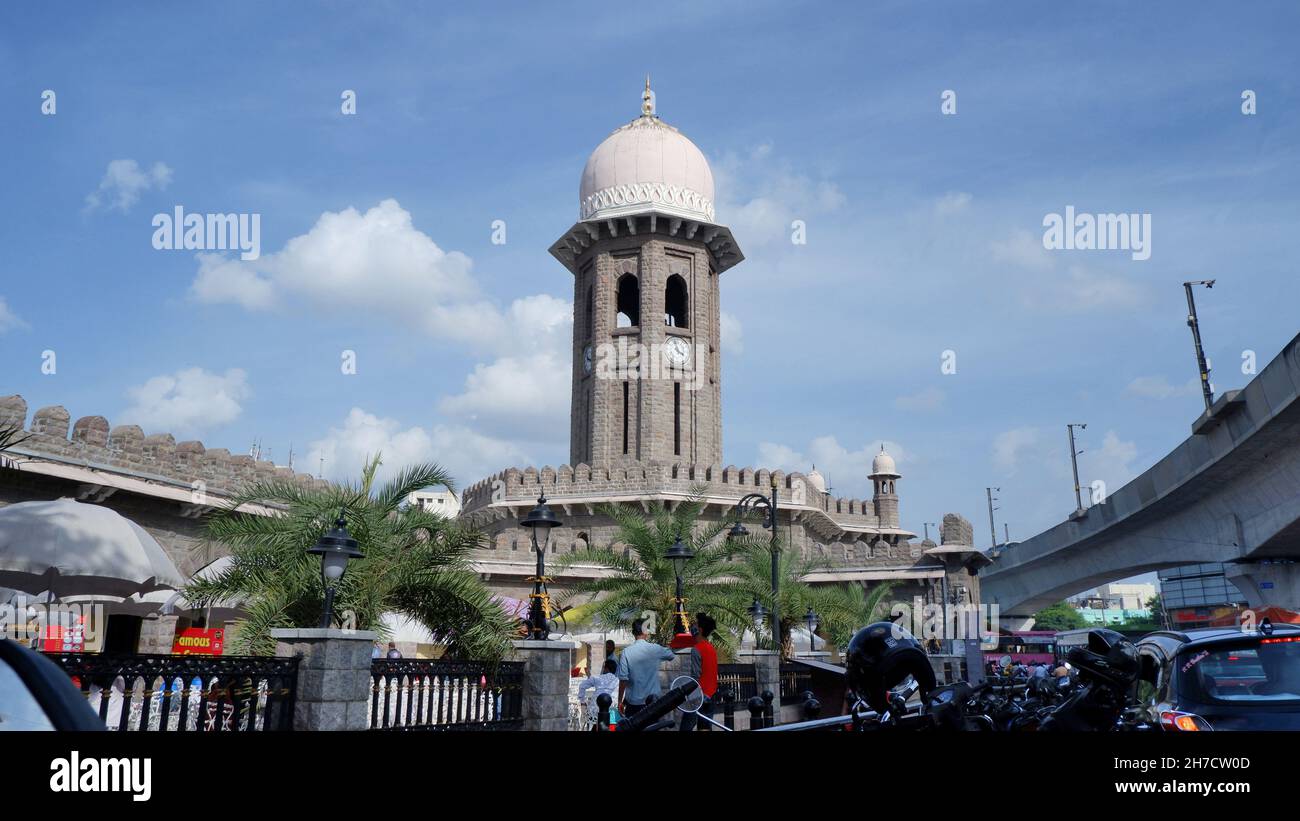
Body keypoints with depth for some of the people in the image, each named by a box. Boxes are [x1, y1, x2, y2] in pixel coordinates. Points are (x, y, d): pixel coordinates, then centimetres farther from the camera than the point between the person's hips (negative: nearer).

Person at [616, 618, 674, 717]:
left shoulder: (626, 652, -12)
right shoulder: (655, 649, -8)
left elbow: (623, 680, -11)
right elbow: (671, 655, 13)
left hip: (633, 702, -1)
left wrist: (620, 701, -1)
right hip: (653, 701, 1)